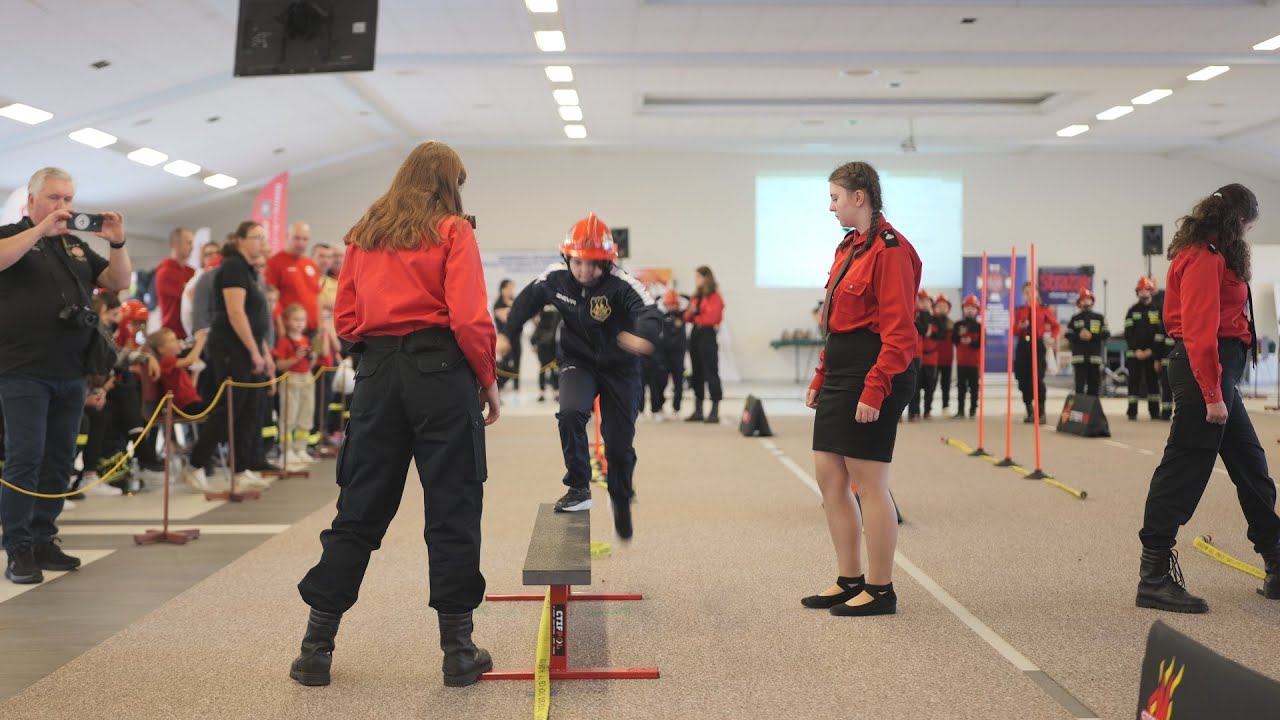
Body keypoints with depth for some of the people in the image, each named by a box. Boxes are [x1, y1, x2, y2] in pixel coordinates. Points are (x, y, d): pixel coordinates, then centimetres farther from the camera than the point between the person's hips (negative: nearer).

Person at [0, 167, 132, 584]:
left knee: (59, 461, 8)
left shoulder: (77, 247, 19)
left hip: (71, 375, 6)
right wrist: (42, 229, -24)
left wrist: (117, 244, -4)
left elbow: (119, 281, 12)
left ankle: (43, 541, 16)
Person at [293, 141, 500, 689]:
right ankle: (458, 652, 8)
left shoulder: (364, 234, 14)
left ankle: (316, 646, 15)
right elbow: (469, 318, -11)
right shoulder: (452, 232, -1)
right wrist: (488, 380, 0)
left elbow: (345, 320, 9)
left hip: (377, 373, 5)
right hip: (440, 371, -4)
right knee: (452, 511, 3)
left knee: (359, 510, 11)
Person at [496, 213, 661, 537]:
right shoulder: (555, 277, -14)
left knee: (619, 444, 4)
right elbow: (527, 300, 6)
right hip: (577, 361, 2)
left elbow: (650, 313, -43)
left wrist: (642, 336, -65)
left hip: (618, 367, -2)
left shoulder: (621, 284, -27)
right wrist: (507, 336, 1)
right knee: (570, 413, -28)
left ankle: (621, 499, 34)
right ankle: (579, 489, -12)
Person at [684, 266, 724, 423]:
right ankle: (698, 411, 15)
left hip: (708, 335, -8)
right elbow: (688, 317, 15)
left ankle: (715, 411, -5)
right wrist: (690, 313, -7)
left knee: (711, 373, -7)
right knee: (697, 373, 10)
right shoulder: (695, 296, 16)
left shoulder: (715, 297, -7)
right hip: (695, 334, 8)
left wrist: (697, 317, -2)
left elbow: (712, 317, -16)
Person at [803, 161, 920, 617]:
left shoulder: (890, 249, -14)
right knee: (829, 478, 11)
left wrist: (873, 390, -22)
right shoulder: (849, 248, 17)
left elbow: (899, 331, -19)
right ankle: (850, 581, 22)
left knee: (869, 484, -3)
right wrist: (820, 379, 17)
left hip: (873, 378, -10)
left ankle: (880, 591, 9)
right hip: (841, 375, 10)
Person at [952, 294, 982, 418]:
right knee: (961, 386, 4)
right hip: (961, 360, 2)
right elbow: (953, 339, -3)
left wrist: (971, 342, -21)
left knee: (973, 386, 2)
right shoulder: (958, 325, 5)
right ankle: (960, 409, 8)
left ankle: (973, 409, 8)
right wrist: (960, 335, -20)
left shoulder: (979, 326, 0)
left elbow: (981, 343, -7)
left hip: (974, 361, -2)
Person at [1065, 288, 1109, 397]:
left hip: (1095, 356, 1)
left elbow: (1106, 334, 1)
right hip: (1079, 356, -1)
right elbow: (1068, 335, 4)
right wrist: (1079, 336, -13)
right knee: (1080, 384, -5)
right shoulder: (1074, 319, 9)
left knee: (1094, 383, 3)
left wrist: (1092, 336, -11)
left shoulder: (1099, 318, 9)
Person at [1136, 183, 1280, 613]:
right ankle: (1154, 577, -7)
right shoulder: (1205, 258, -13)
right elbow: (1200, 330, -21)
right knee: (1185, 469, -10)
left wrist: (1222, 388, 8)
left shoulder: (1210, 256, 18)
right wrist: (1212, 394, -23)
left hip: (1219, 369, 11)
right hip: (1207, 369, -11)